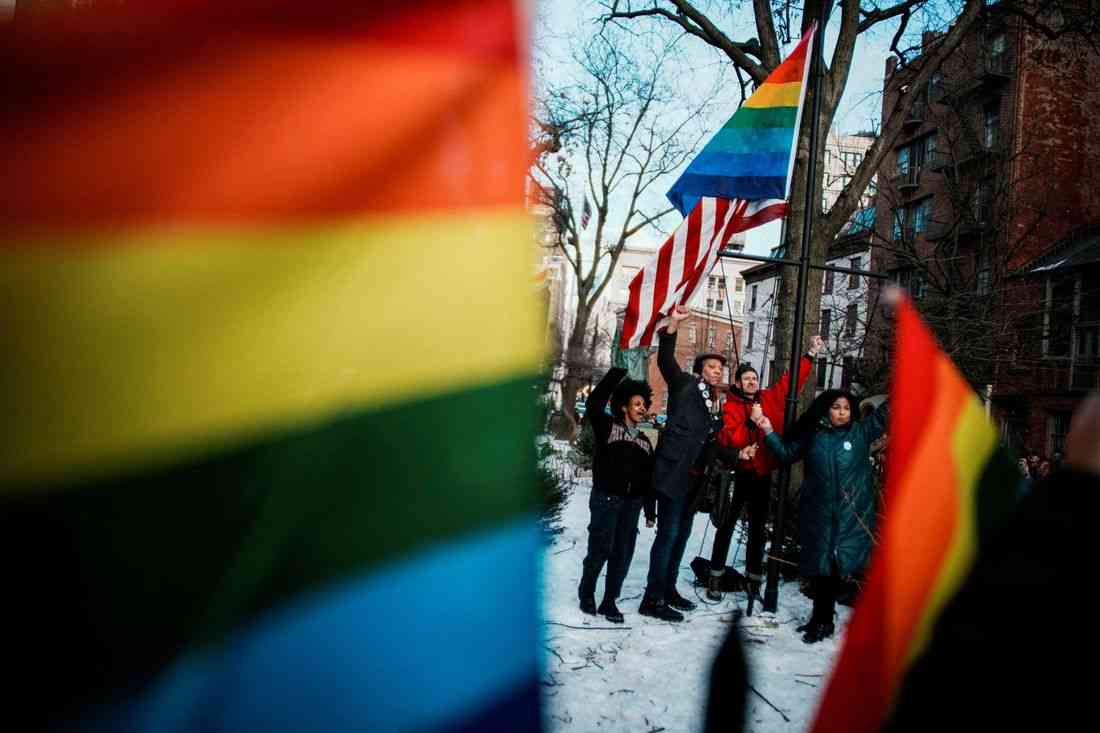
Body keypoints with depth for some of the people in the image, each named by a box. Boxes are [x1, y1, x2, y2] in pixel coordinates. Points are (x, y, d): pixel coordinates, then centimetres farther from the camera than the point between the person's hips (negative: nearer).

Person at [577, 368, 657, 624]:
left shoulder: (645, 442, 17)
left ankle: (609, 601, 12)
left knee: (623, 554, 3)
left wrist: (650, 511, 13)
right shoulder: (607, 426, 2)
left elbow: (648, 478, 18)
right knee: (600, 550, -6)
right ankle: (586, 593, 15)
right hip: (606, 498, -5)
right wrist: (619, 371, -16)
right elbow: (594, 404, -17)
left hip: (632, 503, 5)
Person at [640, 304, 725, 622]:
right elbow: (666, 360, -16)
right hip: (673, 474, -8)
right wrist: (672, 326, -27)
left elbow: (711, 442, 20)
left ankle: (668, 590, 26)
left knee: (681, 535, 15)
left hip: (694, 477, 8)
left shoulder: (713, 403, 18)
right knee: (668, 534, -8)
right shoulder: (685, 385, -1)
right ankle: (653, 599, -5)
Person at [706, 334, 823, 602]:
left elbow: (791, 380, 13)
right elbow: (727, 438, -18)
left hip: (763, 473, 4)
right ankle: (715, 577, 10)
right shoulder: (731, 406, -5)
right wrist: (749, 422, -29)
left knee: (758, 527, 12)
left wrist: (810, 355, 11)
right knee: (727, 525, 2)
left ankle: (754, 579, 21)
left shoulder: (770, 399, 7)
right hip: (739, 472, -4)